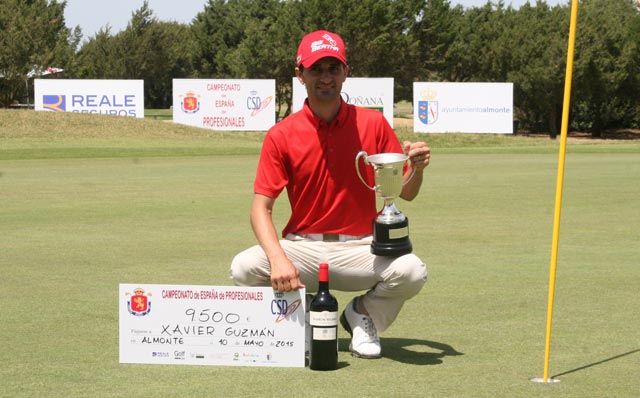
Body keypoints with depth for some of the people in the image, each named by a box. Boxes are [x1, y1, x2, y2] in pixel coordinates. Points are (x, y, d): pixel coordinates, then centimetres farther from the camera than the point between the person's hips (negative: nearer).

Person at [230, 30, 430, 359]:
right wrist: (278, 258, -26)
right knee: (244, 267, -28)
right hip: (302, 248, 0)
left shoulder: (373, 124, 0)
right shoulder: (281, 135, -3)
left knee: (411, 271, -30)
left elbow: (406, 193, 4)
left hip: (361, 249, 0)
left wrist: (417, 167, -20)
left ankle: (362, 314, 5)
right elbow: (261, 208, -7)